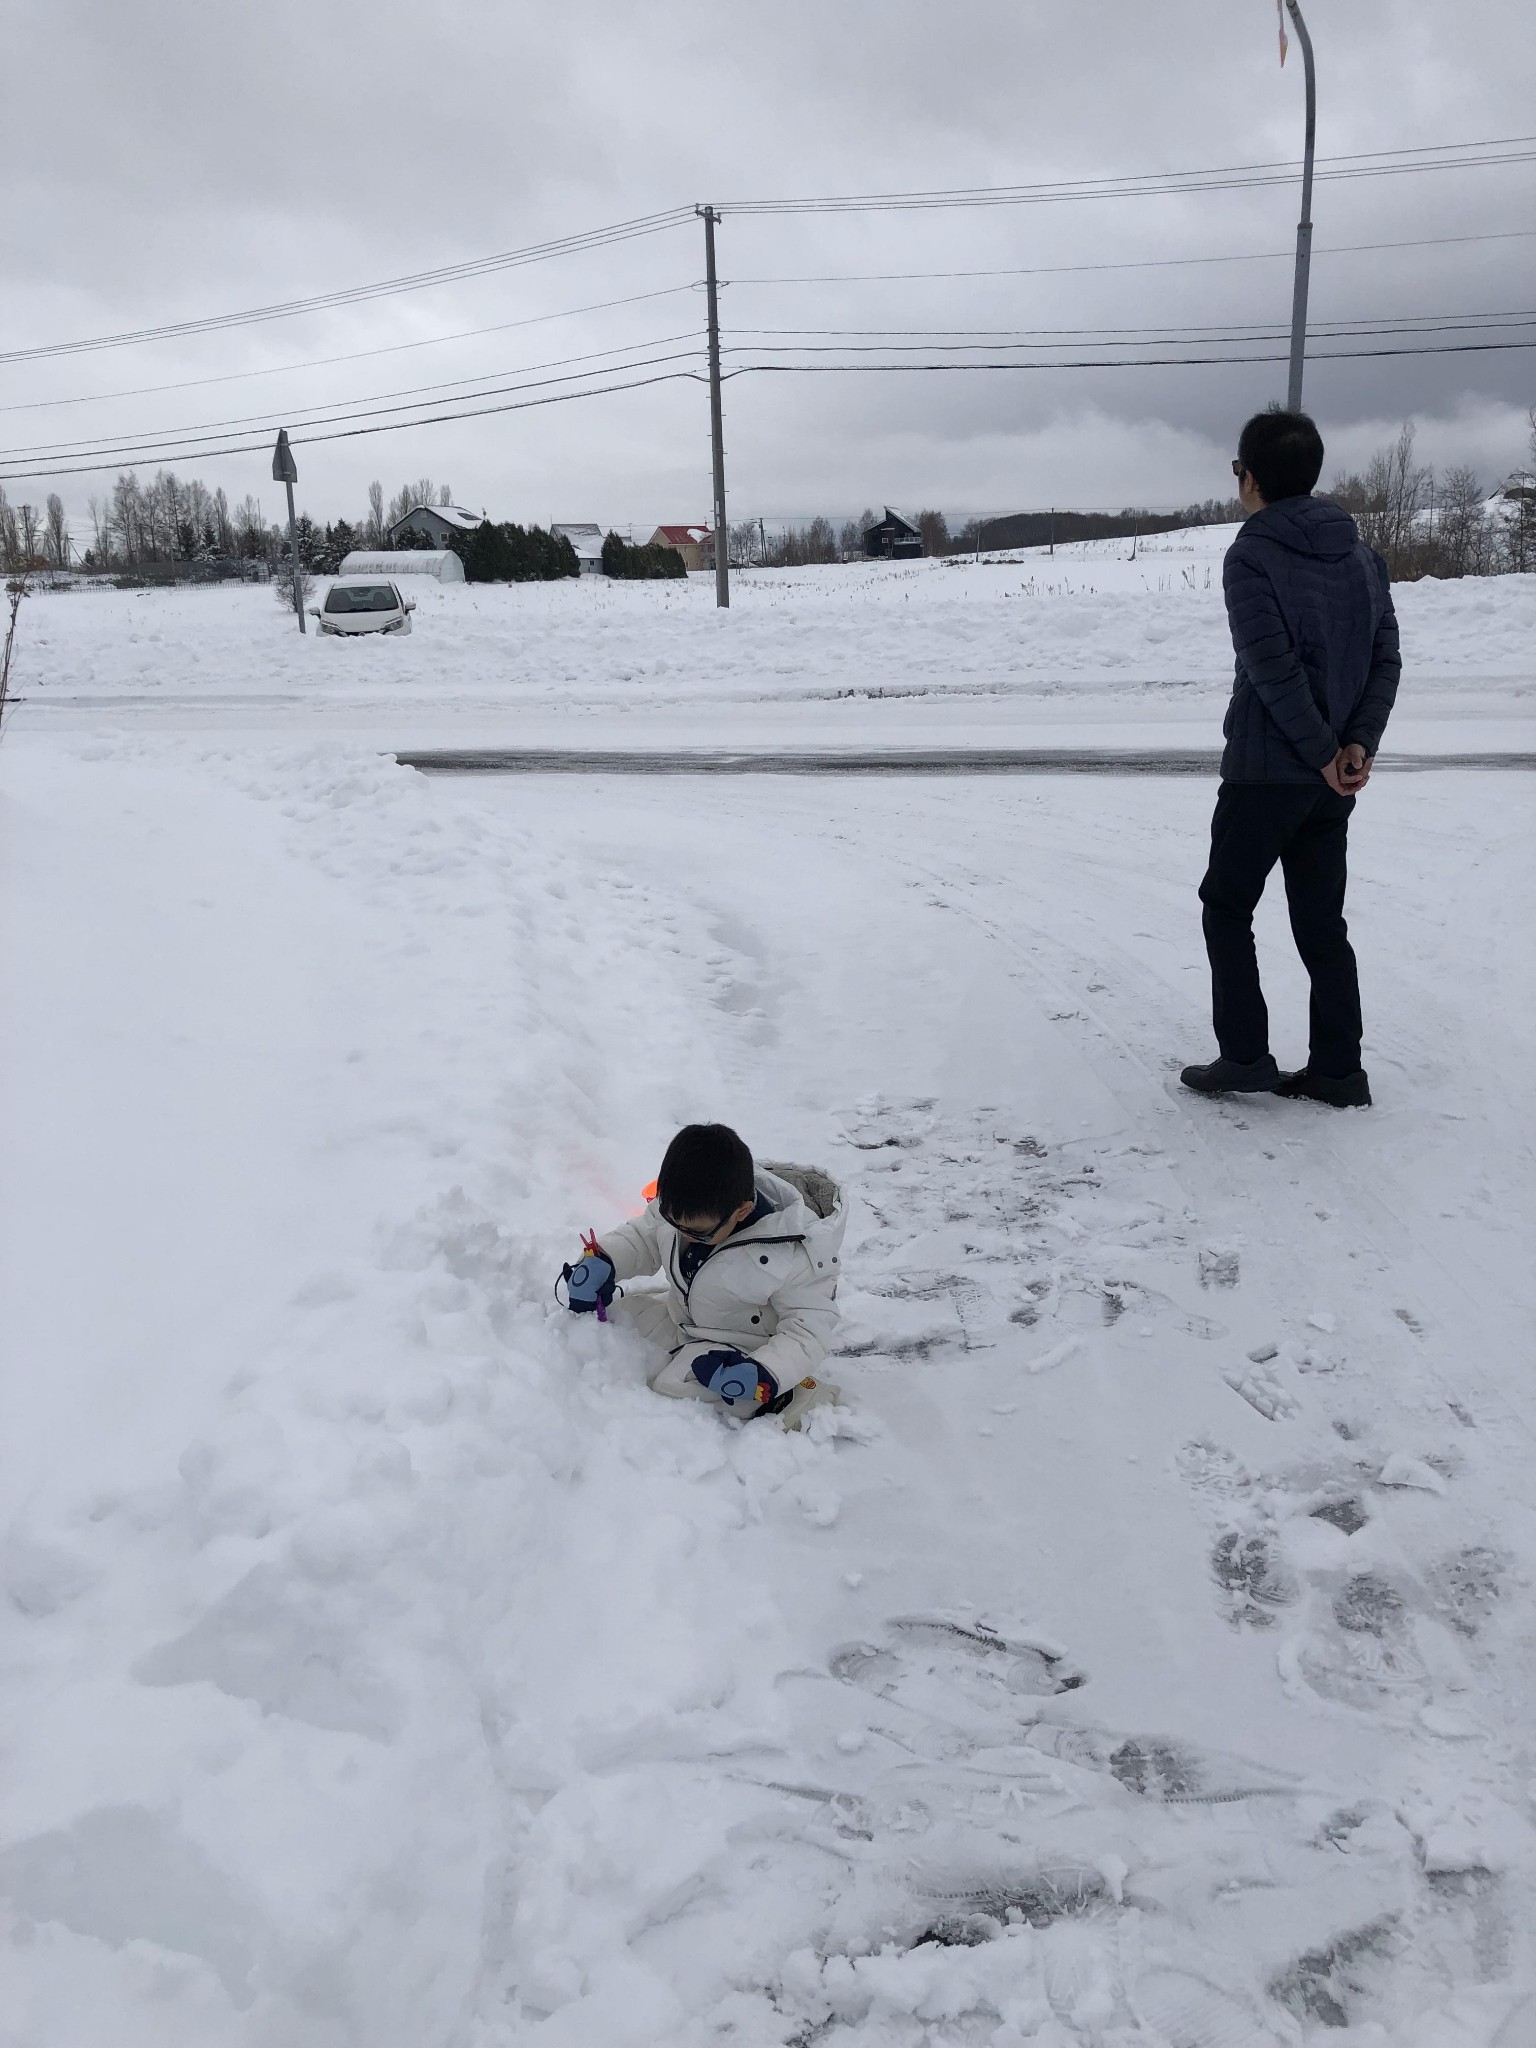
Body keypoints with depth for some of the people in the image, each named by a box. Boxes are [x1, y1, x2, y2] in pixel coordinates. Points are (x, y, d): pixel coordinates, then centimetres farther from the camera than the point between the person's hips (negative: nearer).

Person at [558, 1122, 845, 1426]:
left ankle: (777, 1399, -14)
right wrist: (598, 1261, -19)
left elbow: (809, 1330, -27)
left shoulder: (793, 1256, -35)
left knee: (670, 1387, -25)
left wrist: (763, 1376, -43)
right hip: (683, 1316, 7)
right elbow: (643, 1236, 0)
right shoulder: (682, 1206, -19)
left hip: (742, 1348, -7)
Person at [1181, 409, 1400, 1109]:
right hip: (1334, 775, 6)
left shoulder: (1250, 558, -11)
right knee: (1321, 920, 12)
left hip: (1264, 769, -6)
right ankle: (1337, 1072, 13)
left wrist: (1322, 751, -13)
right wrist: (1358, 744, -6)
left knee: (1227, 907, 8)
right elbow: (1386, 656, 2)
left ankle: (1246, 1058, 6)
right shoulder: (1361, 555, 10)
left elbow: (1274, 668, -19)